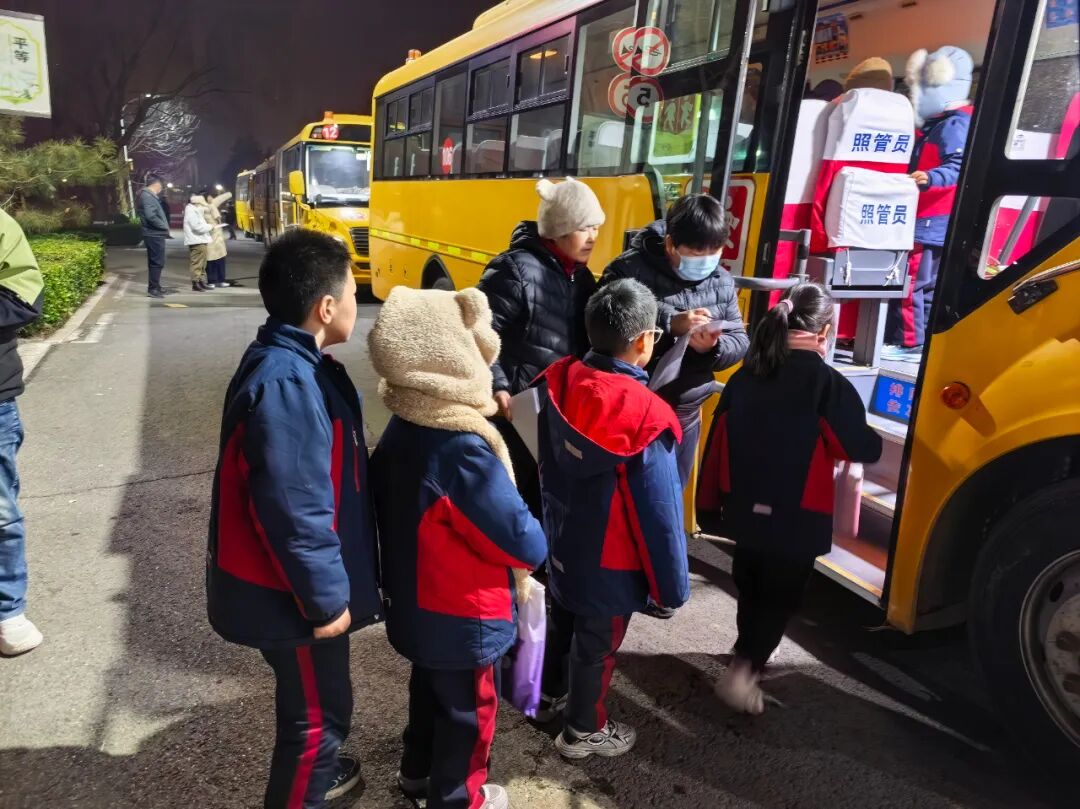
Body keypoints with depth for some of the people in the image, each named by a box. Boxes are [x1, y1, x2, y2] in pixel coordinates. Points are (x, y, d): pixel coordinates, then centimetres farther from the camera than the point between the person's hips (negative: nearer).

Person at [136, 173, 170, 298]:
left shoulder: (149, 195, 16)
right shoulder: (148, 196, -15)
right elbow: (150, 216, -25)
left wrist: (164, 227, 5)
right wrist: (164, 226, -14)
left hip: (154, 234, 10)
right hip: (154, 234, -10)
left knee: (155, 262, 17)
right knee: (157, 262, -7)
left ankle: (155, 286, 25)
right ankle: (153, 289, -4)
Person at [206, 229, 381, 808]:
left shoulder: (292, 363, 4)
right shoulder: (286, 385, -30)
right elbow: (294, 511, -29)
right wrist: (326, 597, -19)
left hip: (292, 584, 10)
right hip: (290, 595, -10)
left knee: (313, 703, 29)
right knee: (318, 712, 10)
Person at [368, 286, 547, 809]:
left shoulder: (401, 427, -7)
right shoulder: (464, 448, -33)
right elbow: (522, 540, -27)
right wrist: (533, 550, -6)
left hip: (413, 604, 8)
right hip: (462, 617, -8)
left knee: (429, 689, 29)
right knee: (468, 708, 17)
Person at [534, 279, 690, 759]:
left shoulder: (559, 383, -13)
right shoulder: (644, 417, -31)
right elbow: (660, 512, -22)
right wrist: (672, 584, -9)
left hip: (562, 541, 6)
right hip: (611, 560, -6)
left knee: (561, 621, 28)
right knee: (597, 645, 17)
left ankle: (551, 696, 52)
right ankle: (583, 732, 39)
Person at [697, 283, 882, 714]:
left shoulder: (745, 375, -1)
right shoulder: (828, 383, -16)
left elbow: (717, 444, 2)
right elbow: (863, 448, -12)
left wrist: (709, 506, 12)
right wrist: (876, 442, 13)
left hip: (746, 510, 5)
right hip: (797, 518, -5)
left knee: (751, 588, 24)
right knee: (780, 597, 11)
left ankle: (749, 655, 43)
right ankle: (744, 670, 1)